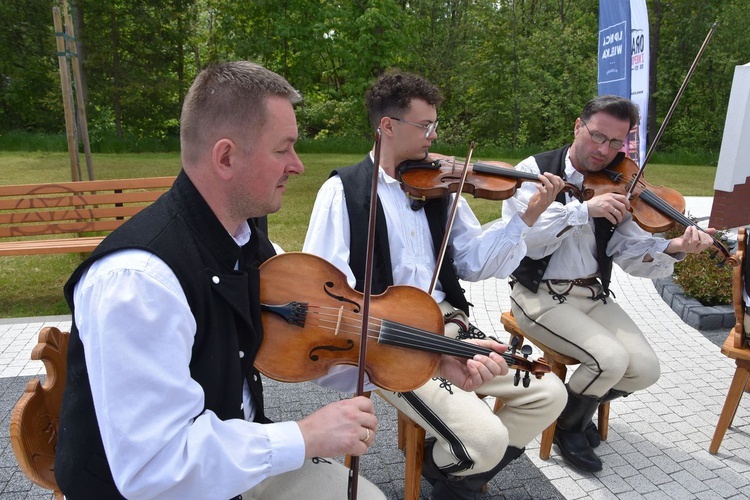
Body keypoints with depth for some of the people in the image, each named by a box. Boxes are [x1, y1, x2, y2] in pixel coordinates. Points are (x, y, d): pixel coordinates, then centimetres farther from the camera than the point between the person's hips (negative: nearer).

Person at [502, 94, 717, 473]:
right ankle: (568, 426, 9)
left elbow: (631, 251, -3)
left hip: (592, 294, 6)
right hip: (540, 295, -5)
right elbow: (522, 237, -23)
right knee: (611, 358, -23)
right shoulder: (534, 170, -8)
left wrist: (673, 248, -23)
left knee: (645, 369, -9)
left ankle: (581, 403, 23)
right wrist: (584, 209, -28)